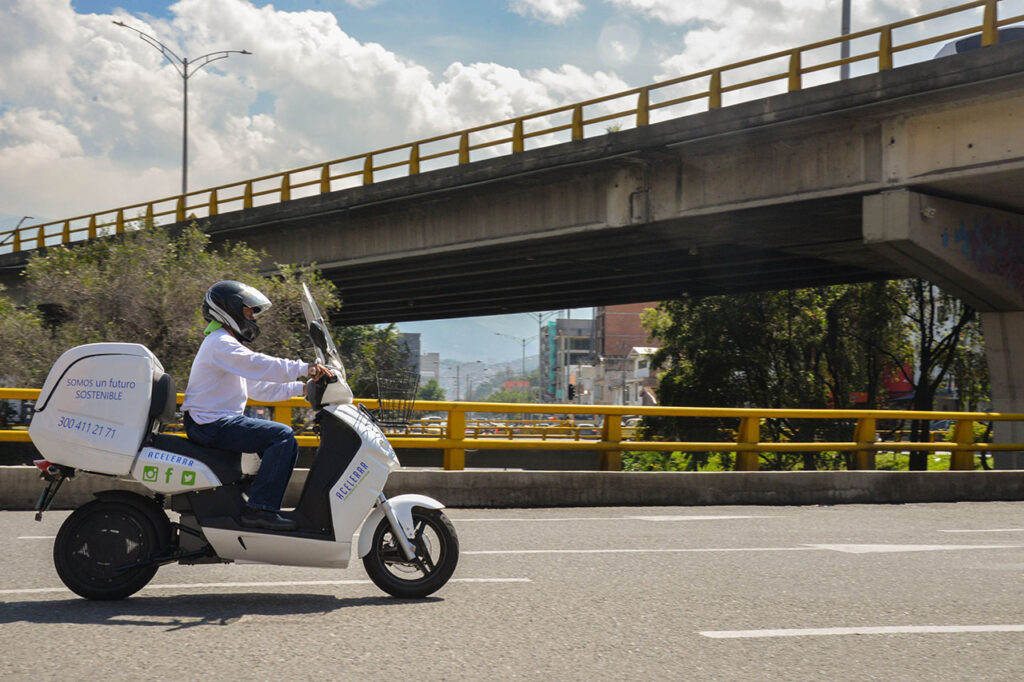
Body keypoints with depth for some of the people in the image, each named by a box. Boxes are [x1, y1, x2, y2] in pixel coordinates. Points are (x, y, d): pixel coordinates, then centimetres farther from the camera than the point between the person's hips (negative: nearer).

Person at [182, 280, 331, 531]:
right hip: (211, 424, -11)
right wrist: (304, 368, -31)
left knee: (287, 443, 14)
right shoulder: (220, 344, -10)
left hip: (218, 422, 11)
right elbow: (258, 364, -26)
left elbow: (257, 386, 23)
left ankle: (268, 505, 11)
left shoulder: (227, 345, 24)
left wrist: (301, 388, 14)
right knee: (281, 435, -22)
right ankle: (260, 509, -25)